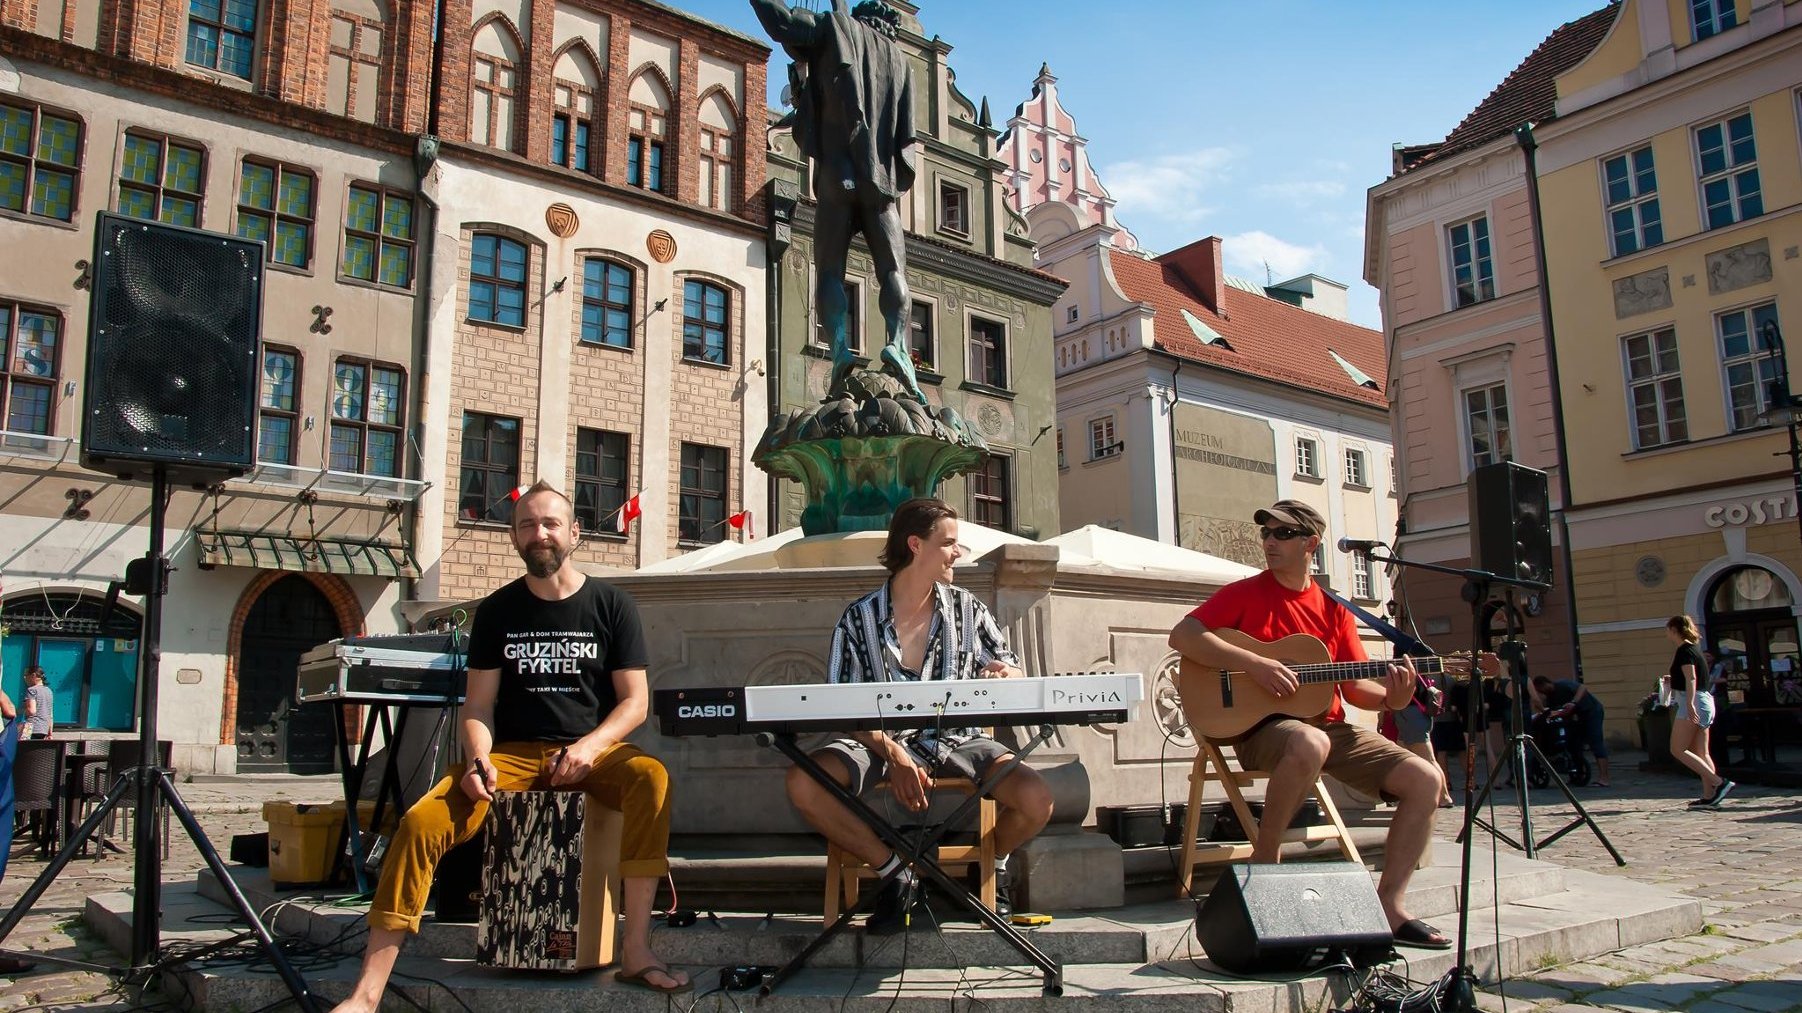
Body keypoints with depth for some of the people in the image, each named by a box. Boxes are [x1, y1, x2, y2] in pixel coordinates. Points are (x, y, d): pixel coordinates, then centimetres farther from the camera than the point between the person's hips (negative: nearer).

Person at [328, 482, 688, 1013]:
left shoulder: (611, 605, 3)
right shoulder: (497, 610, 8)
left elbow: (635, 701, 0)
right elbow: (478, 705, 6)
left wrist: (590, 747, -19)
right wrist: (479, 758, -16)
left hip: (592, 752, -1)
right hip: (513, 753, 2)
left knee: (650, 776, -34)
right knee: (420, 823, -22)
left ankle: (635, 950, -29)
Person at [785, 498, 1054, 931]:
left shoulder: (967, 609, 6)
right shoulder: (859, 618, -1)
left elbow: (1011, 668, 12)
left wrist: (1007, 676, -15)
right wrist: (892, 755, -23)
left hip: (957, 738, 1)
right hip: (883, 740, -1)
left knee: (1036, 799, -26)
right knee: (803, 785, -29)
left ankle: (994, 863, 11)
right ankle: (896, 874, -7)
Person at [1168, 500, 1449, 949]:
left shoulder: (1333, 610, 14)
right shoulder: (1246, 593, 2)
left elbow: (1356, 687, 12)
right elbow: (1182, 635, -12)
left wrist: (1392, 696, -11)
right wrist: (1253, 663, -21)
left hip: (1331, 727, 6)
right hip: (1264, 726, -5)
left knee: (1426, 780, -8)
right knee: (1309, 743, -40)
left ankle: (1389, 906, 0)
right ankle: (1265, 858, -17)